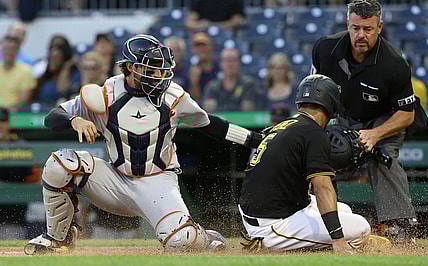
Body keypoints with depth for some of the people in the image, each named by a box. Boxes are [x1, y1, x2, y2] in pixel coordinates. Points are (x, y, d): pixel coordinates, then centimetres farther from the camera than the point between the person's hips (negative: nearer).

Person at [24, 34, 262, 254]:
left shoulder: (173, 96, -6)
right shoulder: (106, 96, -10)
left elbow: (206, 123, 9)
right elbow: (52, 118, -9)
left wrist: (253, 139, 7)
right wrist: (75, 120, -32)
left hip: (158, 184, -1)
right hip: (117, 179, 1)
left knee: (180, 240, -29)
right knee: (59, 164, -22)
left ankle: (209, 240, 12)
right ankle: (59, 237, -1)